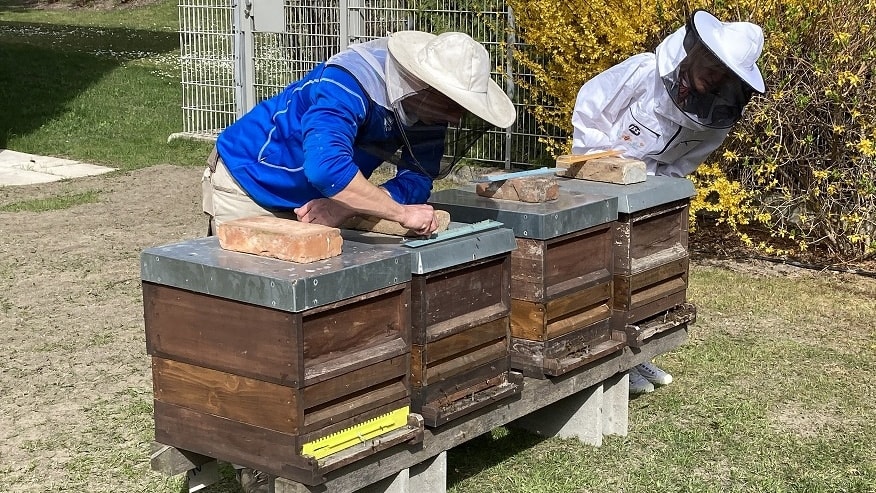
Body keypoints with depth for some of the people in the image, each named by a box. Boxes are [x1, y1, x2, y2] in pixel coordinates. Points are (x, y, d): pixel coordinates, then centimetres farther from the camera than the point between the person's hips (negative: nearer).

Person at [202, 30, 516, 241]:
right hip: (248, 181, -6)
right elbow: (325, 167, -52)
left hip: (309, 200, 6)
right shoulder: (349, 86, -37)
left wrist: (345, 207, -32)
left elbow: (415, 183, -17)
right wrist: (402, 213, -47)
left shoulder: (430, 105, -14)